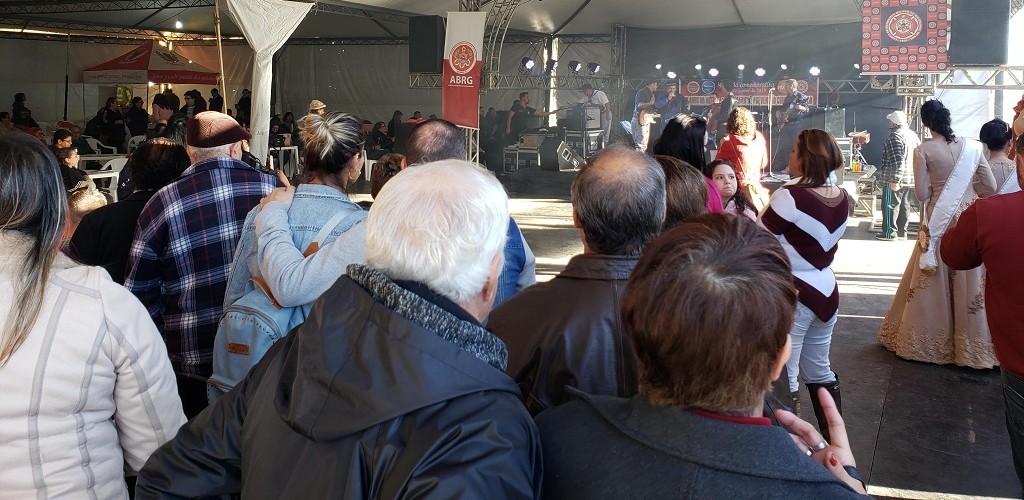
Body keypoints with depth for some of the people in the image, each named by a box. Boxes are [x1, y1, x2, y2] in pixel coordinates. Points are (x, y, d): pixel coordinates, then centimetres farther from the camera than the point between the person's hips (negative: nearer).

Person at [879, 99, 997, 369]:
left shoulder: (923, 151, -8)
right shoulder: (972, 147, -1)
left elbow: (921, 194, -8)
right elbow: (990, 186, 1)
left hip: (939, 223, -2)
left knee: (932, 281, 9)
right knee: (970, 282, 7)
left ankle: (928, 341, 19)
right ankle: (972, 345, 15)